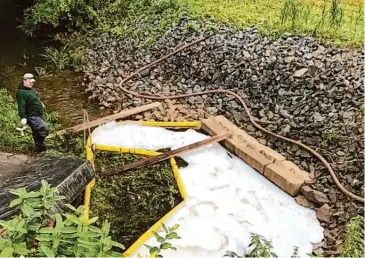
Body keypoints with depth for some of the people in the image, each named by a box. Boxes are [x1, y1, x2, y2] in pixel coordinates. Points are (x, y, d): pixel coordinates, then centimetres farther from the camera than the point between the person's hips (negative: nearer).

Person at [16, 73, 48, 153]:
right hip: (32, 117, -10)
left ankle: (39, 149, 27)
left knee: (37, 132, 16)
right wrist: (23, 117, -29)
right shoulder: (21, 93, -18)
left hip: (38, 115, 10)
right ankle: (40, 146, -8)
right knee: (44, 129, -21)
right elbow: (21, 107, -24)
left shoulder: (31, 90, 13)